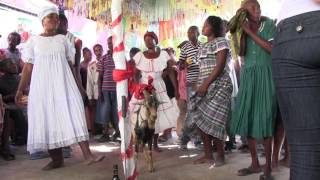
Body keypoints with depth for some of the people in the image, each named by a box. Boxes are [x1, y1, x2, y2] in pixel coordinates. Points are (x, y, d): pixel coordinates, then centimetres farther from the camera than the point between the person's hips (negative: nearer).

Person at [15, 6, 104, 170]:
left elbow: (70, 63, 12)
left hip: (62, 83, 0)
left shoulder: (63, 39, 11)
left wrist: (77, 83, 8)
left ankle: (87, 155, -18)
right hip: (42, 85, 0)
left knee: (73, 113, -13)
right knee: (47, 119, 0)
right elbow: (28, 67, 6)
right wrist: (20, 89, 0)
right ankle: (57, 159, 9)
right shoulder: (33, 40, 8)